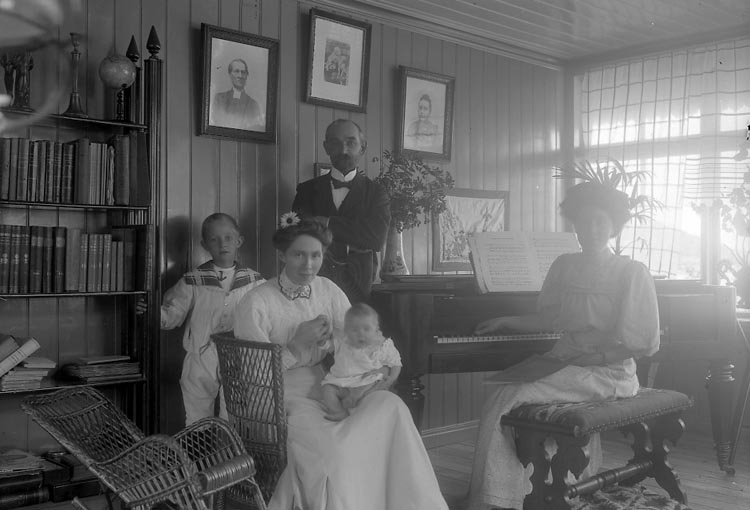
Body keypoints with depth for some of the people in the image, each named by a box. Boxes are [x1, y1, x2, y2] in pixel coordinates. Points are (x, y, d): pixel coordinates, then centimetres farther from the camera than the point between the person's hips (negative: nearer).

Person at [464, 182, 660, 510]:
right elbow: (548, 320, 21)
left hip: (607, 372, -6)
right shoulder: (564, 266, 12)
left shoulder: (632, 273, -5)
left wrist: (593, 356, -14)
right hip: (565, 360, 6)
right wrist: (506, 322, 10)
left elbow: (646, 344, -8)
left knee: (505, 400, -23)